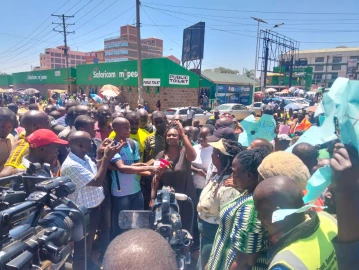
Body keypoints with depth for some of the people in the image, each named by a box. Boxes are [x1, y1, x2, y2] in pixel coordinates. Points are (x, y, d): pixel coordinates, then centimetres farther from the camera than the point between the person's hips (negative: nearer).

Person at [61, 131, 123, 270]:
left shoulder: (85, 158, 0)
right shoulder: (71, 165, -29)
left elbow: (97, 174, 9)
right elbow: (97, 181, -29)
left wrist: (101, 156, -4)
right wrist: (106, 157, -26)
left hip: (93, 208, 10)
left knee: (89, 243, 30)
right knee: (82, 248, 13)